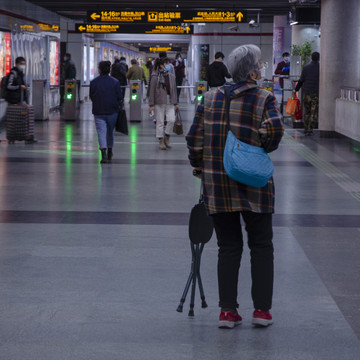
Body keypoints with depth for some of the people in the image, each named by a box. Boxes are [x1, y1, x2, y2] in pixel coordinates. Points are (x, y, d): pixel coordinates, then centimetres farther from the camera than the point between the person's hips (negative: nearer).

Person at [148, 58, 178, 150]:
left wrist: (175, 103, 14)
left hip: (169, 102, 4)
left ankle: (167, 137, 12)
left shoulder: (171, 76, 10)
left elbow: (174, 90, 16)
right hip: (159, 102, -4)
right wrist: (151, 105, -9)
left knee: (171, 120, -8)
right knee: (160, 122, 1)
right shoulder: (155, 77, -4)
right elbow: (151, 91, -5)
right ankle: (161, 141, 10)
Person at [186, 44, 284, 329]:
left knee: (229, 247, 10)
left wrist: (199, 167, 15)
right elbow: (274, 127, -23)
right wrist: (264, 149, -3)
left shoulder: (211, 98, 4)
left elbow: (195, 138, 2)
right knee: (261, 246, 10)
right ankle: (262, 309, 9)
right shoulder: (264, 99, -6)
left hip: (217, 184, 3)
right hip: (253, 183, -3)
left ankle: (228, 311, 7)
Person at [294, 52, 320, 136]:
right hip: (317, 93, -2)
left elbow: (301, 80, 0)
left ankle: (306, 129, 14)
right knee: (314, 112, 3)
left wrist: (296, 89, 13)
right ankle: (310, 129, -1)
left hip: (306, 92, 2)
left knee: (307, 111, 14)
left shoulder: (306, 68, -2)